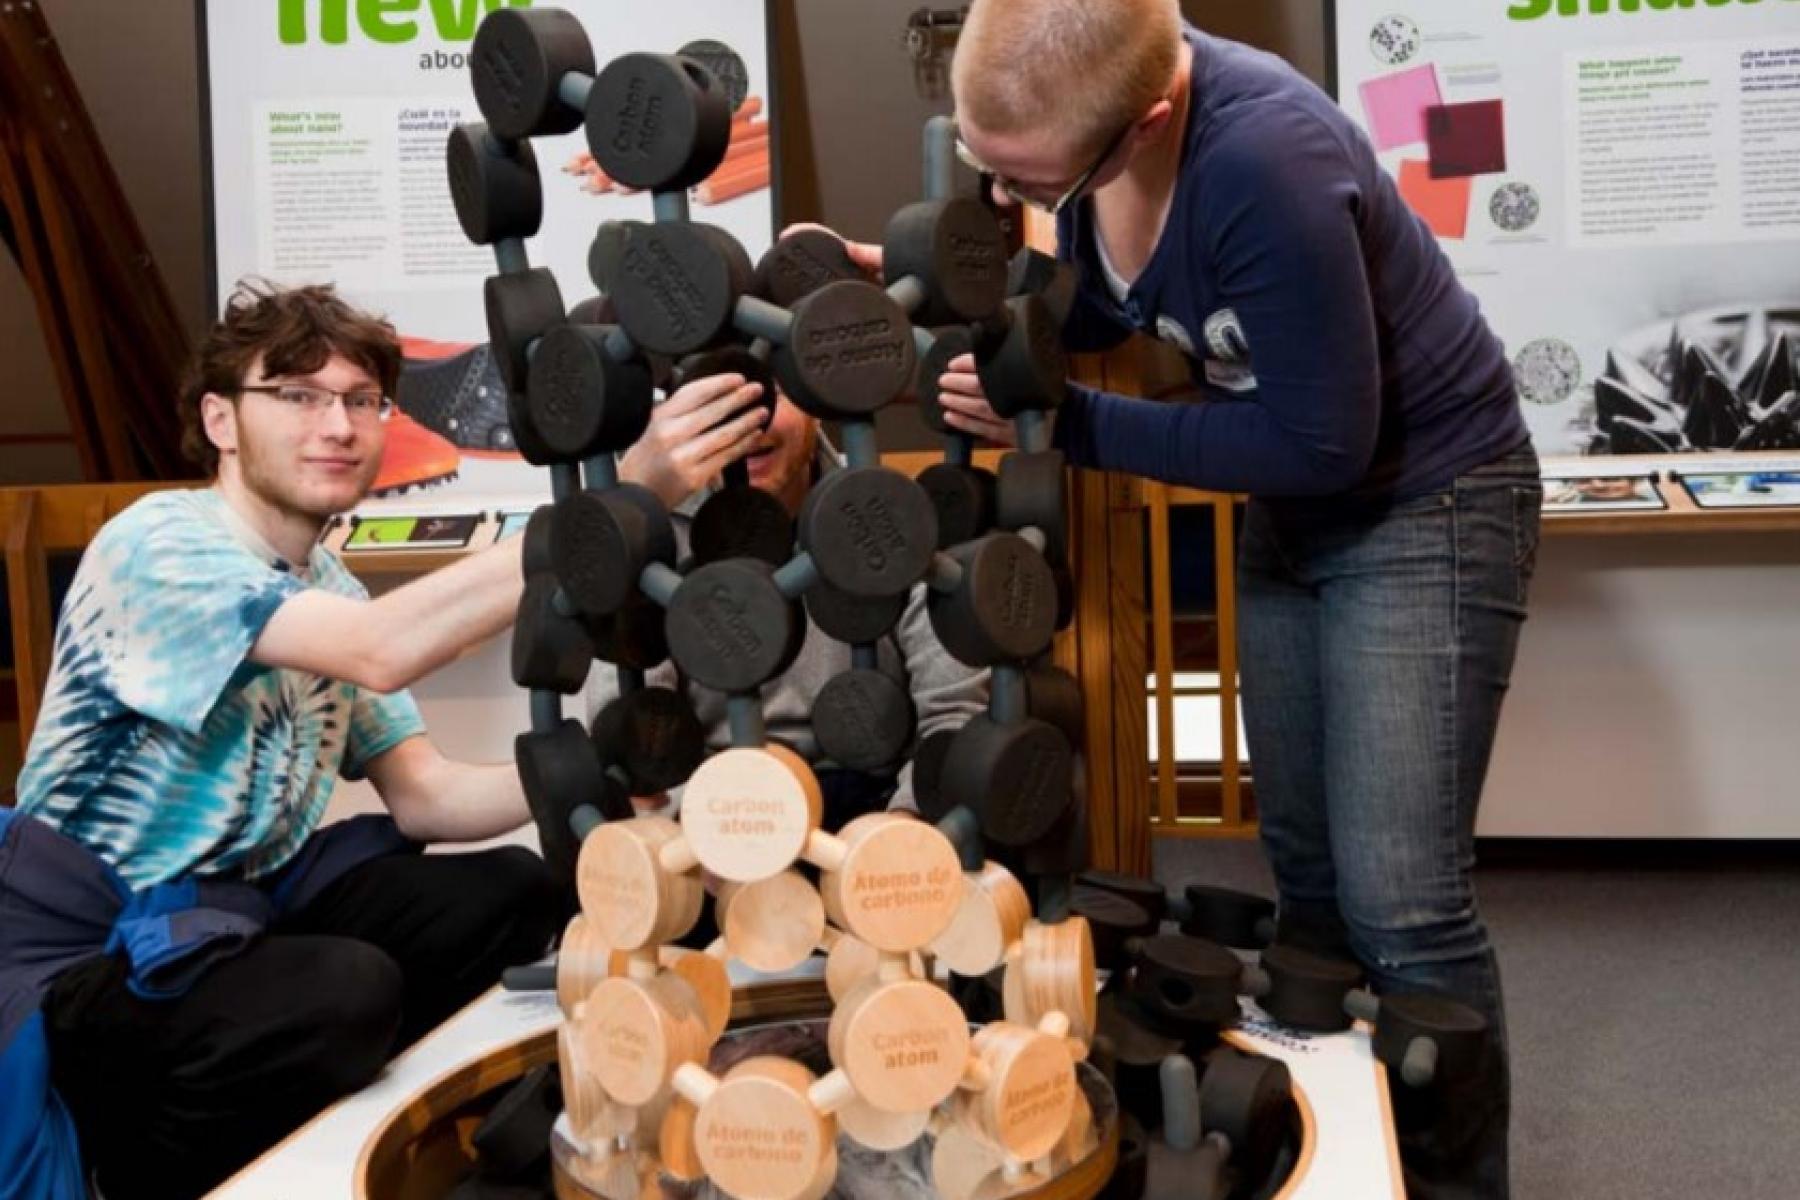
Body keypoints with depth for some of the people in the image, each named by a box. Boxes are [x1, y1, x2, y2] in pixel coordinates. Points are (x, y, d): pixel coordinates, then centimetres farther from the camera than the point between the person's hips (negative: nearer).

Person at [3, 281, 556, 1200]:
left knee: (511, 890, -4)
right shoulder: (158, 542, -18)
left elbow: (425, 798, 3)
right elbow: (383, 651, -35)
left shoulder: (329, 588, 8)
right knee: (348, 992, -32)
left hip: (239, 904, 8)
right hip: (88, 952, -8)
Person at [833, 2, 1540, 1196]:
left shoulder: (1267, 164, -35)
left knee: (1401, 897, -6)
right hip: (1293, 507, 8)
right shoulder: (1089, 114, -12)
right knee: (1308, 867, 13)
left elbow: (1325, 440, -27)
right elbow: (1100, 308, 6)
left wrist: (1064, 425, -27)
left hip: (1425, 503, -7)